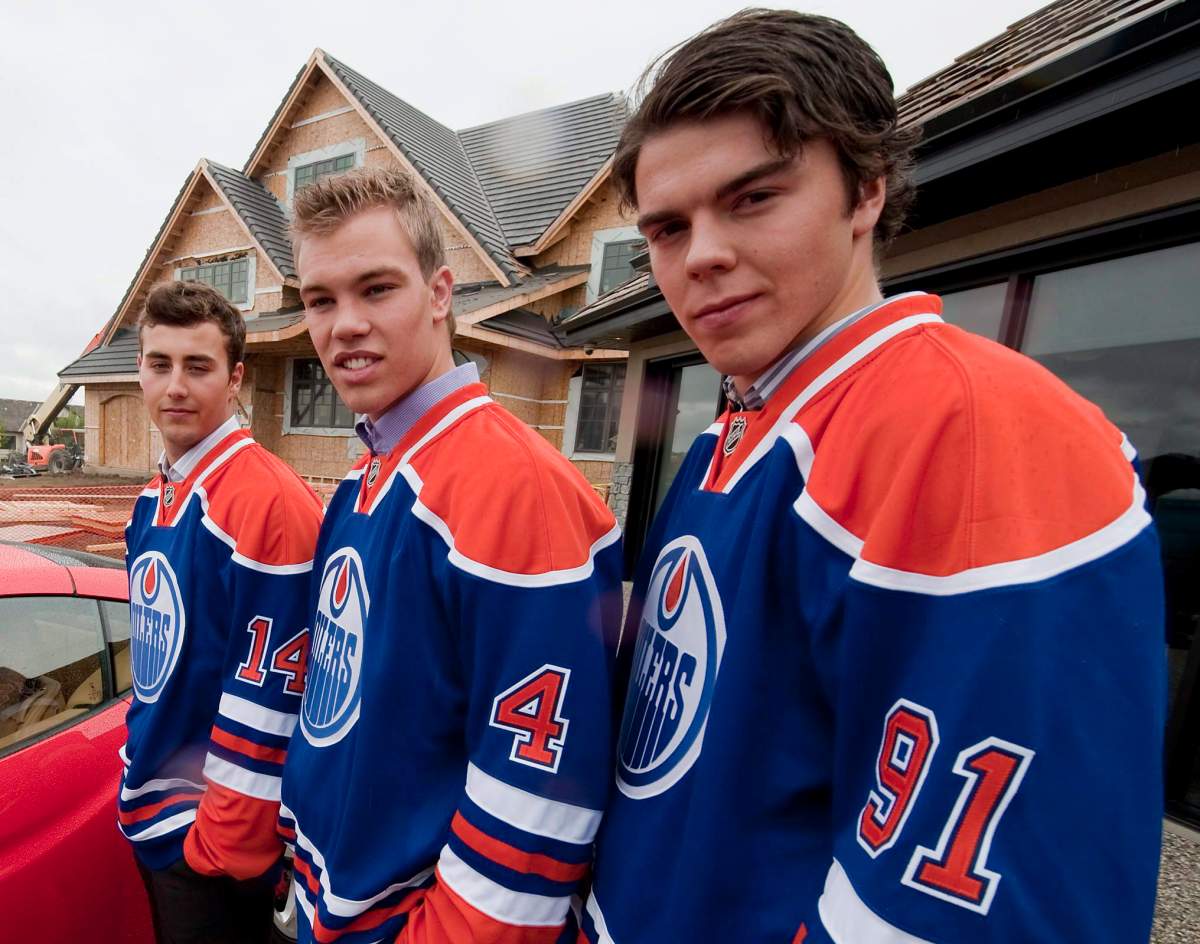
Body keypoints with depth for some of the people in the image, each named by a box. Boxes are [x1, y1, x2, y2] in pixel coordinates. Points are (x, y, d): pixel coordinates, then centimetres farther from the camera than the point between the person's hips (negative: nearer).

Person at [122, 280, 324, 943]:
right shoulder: (152, 500, 3)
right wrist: (138, 778, 15)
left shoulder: (269, 502, -26)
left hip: (219, 839, -8)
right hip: (148, 816, 8)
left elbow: (269, 696, -24)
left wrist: (226, 844, -17)